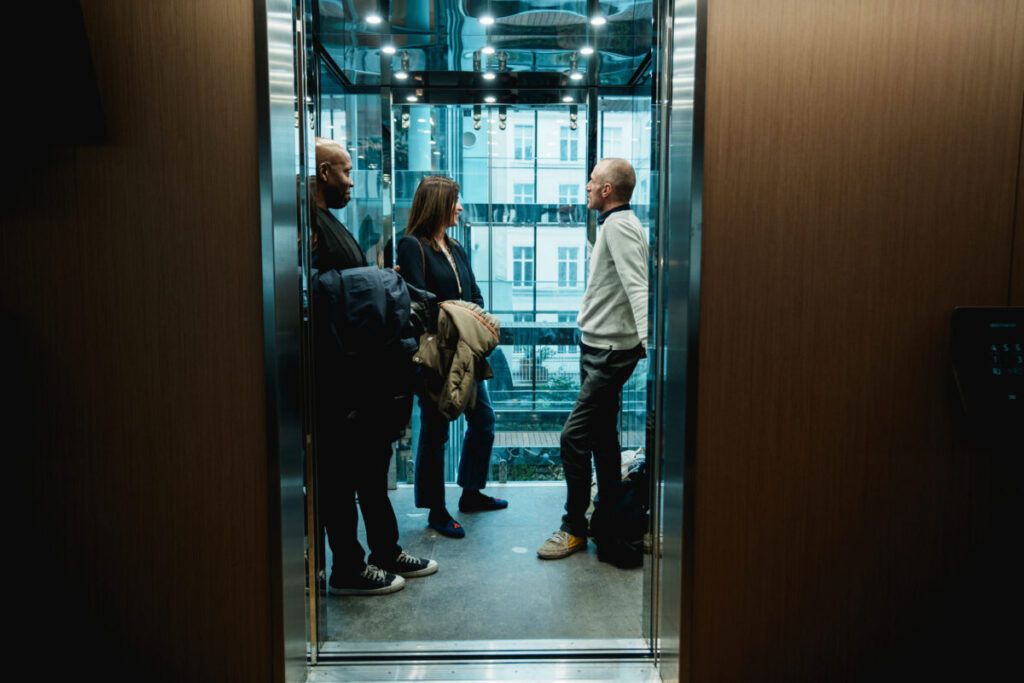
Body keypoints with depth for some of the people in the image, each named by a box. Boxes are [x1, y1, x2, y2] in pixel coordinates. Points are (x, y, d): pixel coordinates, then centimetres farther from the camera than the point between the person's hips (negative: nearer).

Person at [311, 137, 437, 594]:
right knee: (340, 474, 4)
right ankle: (348, 570, 19)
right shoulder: (309, 227, -17)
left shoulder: (332, 224, 16)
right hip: (336, 383, -10)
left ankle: (387, 552, 33)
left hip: (361, 373, 10)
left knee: (372, 467, 19)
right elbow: (317, 303, -24)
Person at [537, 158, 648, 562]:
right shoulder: (615, 224, 16)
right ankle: (609, 518, 28)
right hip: (598, 346, 11)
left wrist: (647, 338, -40)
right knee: (602, 436, 16)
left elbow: (637, 285, -29)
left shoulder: (619, 226, -16)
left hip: (610, 352, -11)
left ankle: (574, 527, 3)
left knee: (574, 437, -9)